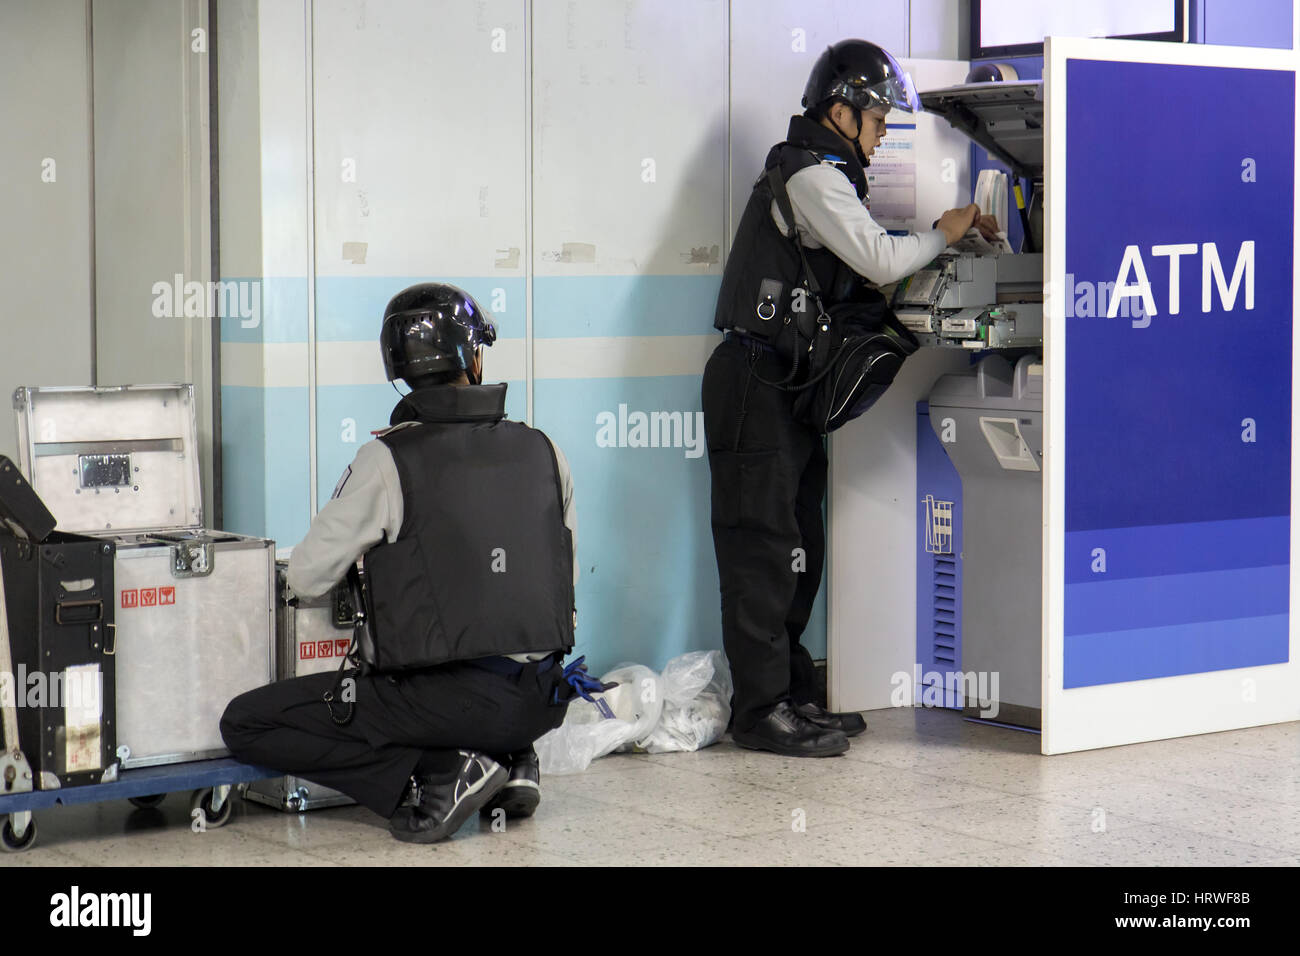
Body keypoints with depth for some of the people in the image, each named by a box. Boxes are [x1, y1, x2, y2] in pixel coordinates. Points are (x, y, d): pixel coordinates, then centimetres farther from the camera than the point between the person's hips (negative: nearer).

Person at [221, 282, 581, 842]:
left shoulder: (388, 461, -9)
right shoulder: (544, 453, 5)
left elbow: (307, 578, -2)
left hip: (447, 700, -6)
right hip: (541, 702, 6)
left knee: (245, 724, 2)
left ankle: (440, 771, -7)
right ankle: (509, 763, 12)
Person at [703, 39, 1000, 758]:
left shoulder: (821, 175, 21)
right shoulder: (812, 175, -13)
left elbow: (855, 277, 21)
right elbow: (879, 261, -20)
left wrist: (943, 250, 11)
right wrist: (943, 234, -4)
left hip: (787, 383, 11)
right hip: (756, 381, -11)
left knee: (796, 547, 12)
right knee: (764, 544, -9)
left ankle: (792, 691, 19)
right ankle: (762, 710, -7)